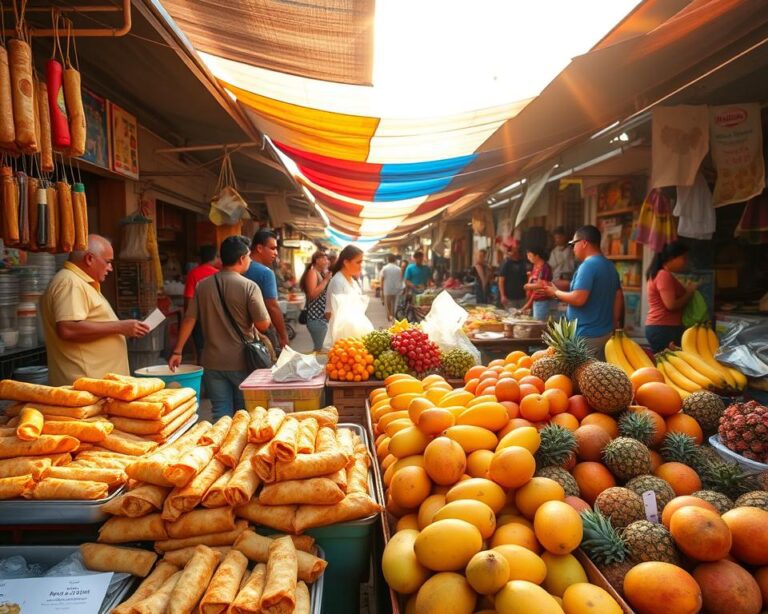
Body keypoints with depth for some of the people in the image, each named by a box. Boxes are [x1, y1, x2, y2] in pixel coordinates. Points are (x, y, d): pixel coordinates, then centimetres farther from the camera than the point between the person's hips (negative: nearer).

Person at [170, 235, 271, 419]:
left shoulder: (203, 285, 1)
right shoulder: (249, 286, -13)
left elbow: (189, 319, 3)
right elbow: (263, 325, -14)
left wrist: (177, 351, 9)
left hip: (213, 362, 3)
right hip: (242, 362, -3)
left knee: (221, 414, 11)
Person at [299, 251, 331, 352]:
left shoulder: (322, 273, 17)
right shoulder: (312, 272, -9)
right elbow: (312, 294, -21)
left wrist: (328, 278, 10)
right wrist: (326, 280, -16)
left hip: (323, 316, 9)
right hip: (316, 317, -9)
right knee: (320, 348, -10)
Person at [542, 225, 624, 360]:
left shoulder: (588, 265, -17)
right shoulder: (610, 265, 12)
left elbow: (578, 299, -25)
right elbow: (618, 297, 16)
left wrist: (556, 293, -8)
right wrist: (614, 324, 23)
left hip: (588, 335, -9)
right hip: (605, 332, 9)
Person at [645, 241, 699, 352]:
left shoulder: (659, 274, 19)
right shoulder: (664, 275, -12)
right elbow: (671, 305, -19)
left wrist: (686, 289, 12)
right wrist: (690, 292, -6)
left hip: (658, 328, 10)